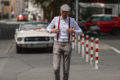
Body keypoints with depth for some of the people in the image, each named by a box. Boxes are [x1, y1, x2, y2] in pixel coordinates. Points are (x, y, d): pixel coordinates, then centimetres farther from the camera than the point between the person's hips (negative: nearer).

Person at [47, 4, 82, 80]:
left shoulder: (72, 20, -2)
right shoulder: (56, 19, -1)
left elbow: (80, 32, 2)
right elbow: (48, 29, 9)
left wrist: (73, 31, -22)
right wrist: (53, 30, -16)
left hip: (67, 45, 0)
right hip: (57, 45, 0)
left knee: (66, 69, 4)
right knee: (56, 68, -12)